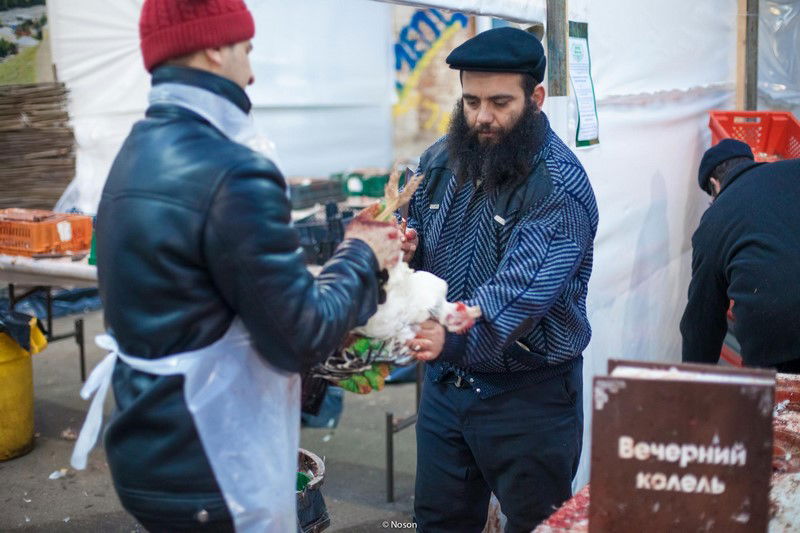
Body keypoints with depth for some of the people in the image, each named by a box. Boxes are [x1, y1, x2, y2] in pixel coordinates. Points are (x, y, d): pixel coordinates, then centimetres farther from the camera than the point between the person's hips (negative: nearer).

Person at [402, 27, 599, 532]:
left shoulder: (560, 186, -20)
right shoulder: (441, 159, 2)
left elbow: (522, 290, -32)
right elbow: (419, 243, 14)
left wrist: (454, 338, -48)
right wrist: (405, 249, -10)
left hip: (529, 393, -6)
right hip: (444, 380, 6)